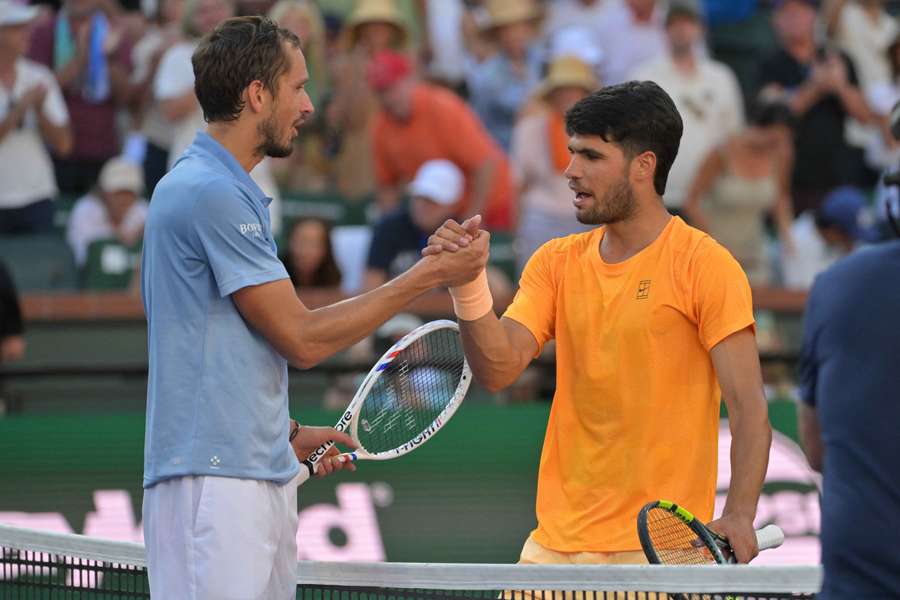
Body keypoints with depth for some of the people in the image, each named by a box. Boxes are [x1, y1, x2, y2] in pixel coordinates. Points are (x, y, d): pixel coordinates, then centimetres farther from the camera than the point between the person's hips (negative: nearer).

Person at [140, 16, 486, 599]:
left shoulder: (228, 190, 19)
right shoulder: (209, 192, -13)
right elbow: (301, 338, -12)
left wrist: (288, 433, 20)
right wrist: (427, 276, -7)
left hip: (265, 479, 10)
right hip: (213, 482, -10)